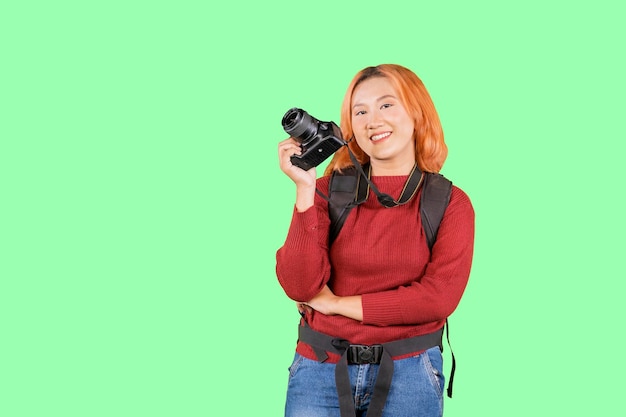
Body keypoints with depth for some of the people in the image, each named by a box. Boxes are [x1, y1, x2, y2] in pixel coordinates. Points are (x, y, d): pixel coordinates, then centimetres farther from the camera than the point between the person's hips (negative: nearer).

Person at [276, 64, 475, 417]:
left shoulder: (451, 203, -3)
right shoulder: (329, 189, -2)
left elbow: (439, 298, -14)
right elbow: (300, 288, -10)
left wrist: (337, 303, -11)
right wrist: (305, 191, -17)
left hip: (409, 372, 0)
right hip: (321, 366, 1)